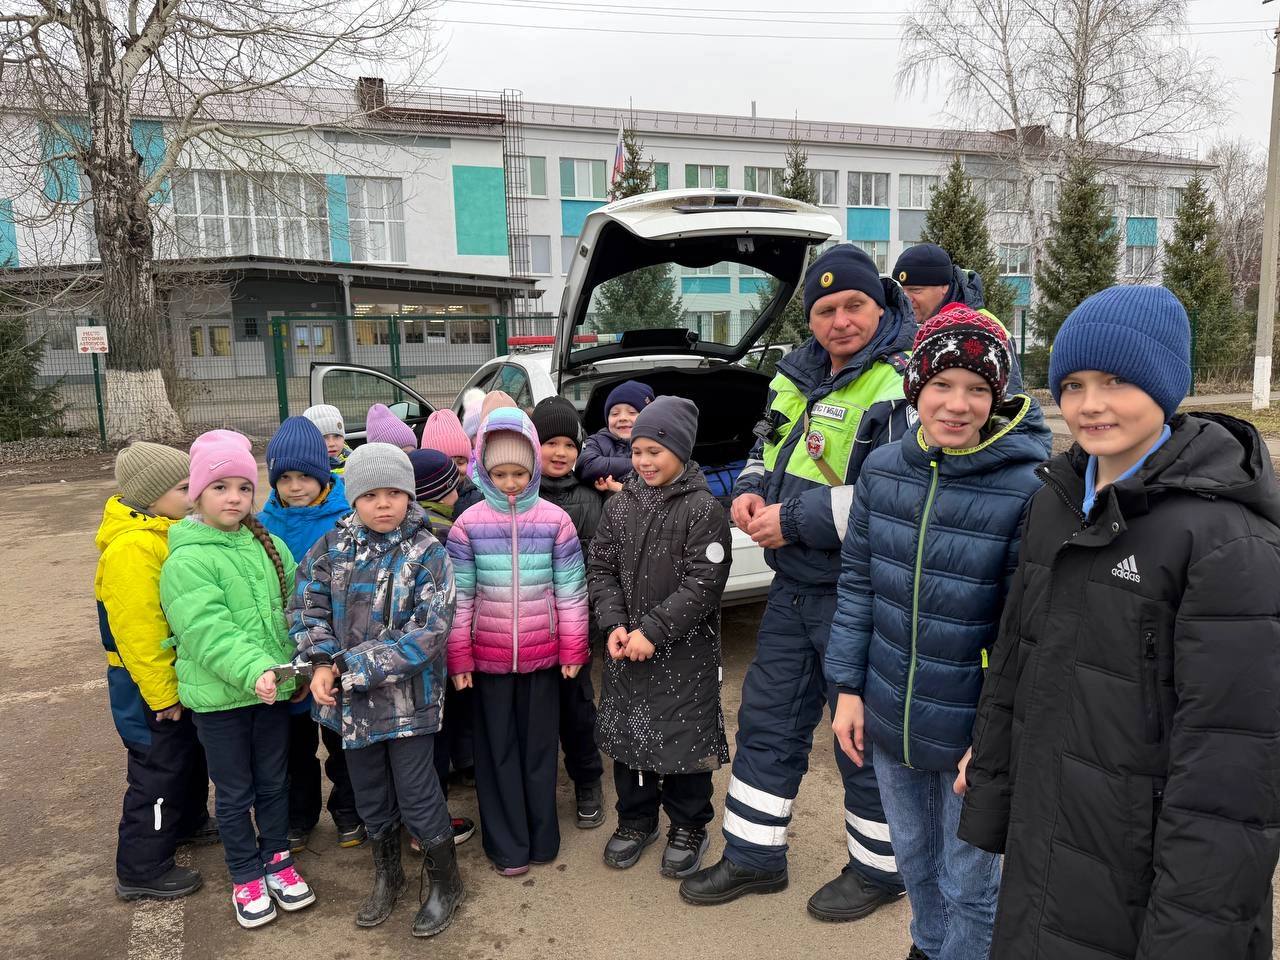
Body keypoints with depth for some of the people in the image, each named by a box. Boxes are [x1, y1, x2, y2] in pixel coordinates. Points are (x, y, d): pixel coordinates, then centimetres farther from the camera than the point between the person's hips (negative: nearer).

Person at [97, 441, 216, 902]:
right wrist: (161, 693, -20)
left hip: (179, 675, 10)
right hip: (150, 685, -10)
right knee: (158, 770, 2)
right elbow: (137, 630, -26)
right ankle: (141, 870, 17)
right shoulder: (131, 547, -26)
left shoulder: (161, 533, 5)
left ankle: (188, 822, 45)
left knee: (190, 755, 24)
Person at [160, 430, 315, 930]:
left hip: (274, 691, 4)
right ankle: (246, 876, 33)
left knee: (274, 781, 19)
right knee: (234, 792, 13)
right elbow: (208, 631, -25)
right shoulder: (186, 561, -15)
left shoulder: (271, 546, 2)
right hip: (219, 697, -4)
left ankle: (277, 860, 39)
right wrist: (253, 670, -36)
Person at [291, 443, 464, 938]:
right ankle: (387, 875, 44)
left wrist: (355, 665, -21)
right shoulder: (332, 547, -1)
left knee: (417, 795, 4)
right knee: (370, 793, 20)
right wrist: (322, 662, -14)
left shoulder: (427, 553, -13)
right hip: (351, 697, 4)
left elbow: (428, 631, -19)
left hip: (409, 697, -4)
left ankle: (445, 882, 29)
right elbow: (308, 606, 3)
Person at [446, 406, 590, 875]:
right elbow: (459, 595, -2)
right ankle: (507, 845, 24)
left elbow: (571, 589, 0)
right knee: (498, 749, 10)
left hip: (543, 654, 0)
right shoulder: (468, 525, -5)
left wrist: (573, 649, 1)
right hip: (488, 656, 0)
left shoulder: (555, 520, -4)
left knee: (540, 745, 12)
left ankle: (541, 837, 30)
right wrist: (458, 658, -1)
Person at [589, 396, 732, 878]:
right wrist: (615, 625, -10)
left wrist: (652, 631, -19)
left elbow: (703, 584, -15)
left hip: (685, 651, -4)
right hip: (626, 648, 5)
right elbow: (602, 568, 4)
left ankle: (688, 827, 29)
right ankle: (636, 820, 36)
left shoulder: (704, 509, -11)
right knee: (627, 731, 14)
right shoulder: (620, 505, 4)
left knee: (684, 736, 7)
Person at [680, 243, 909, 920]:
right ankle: (754, 856, 35)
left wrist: (795, 520, -21)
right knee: (767, 720, 16)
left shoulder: (903, 382, -16)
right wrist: (751, 488, 1)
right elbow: (769, 444, 24)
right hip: (793, 589, 8)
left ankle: (879, 869, 34)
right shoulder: (799, 374, 9)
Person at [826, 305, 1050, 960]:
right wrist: (848, 688, 2)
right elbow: (857, 582, 2)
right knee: (913, 858, 27)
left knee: (969, 885, 16)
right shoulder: (884, 468, -5)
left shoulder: (1028, 487, -19)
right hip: (887, 718, 5)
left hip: (975, 732, -5)